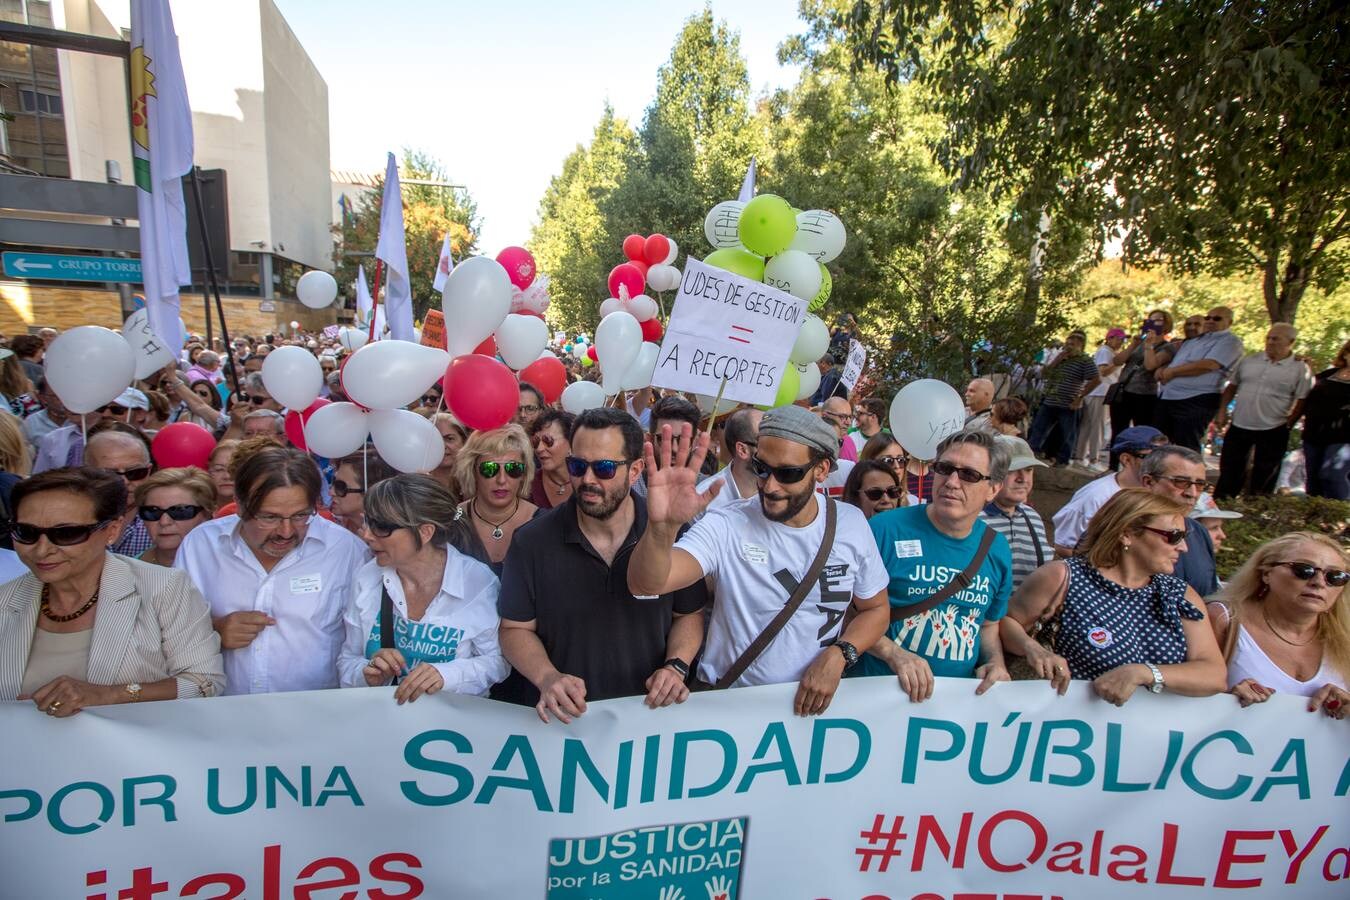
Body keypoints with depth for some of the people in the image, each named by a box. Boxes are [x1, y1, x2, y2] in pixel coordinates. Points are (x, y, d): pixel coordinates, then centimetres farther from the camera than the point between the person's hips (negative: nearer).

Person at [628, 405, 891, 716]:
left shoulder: (851, 523, -3)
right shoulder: (726, 526, -15)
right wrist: (663, 526, -48)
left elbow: (875, 608, 9)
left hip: (812, 701, 4)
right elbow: (646, 584, -28)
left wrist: (838, 655, -9)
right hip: (726, 701, -3)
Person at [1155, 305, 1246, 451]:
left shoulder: (1230, 341, -4)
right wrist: (1163, 370, 1)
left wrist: (1172, 371, -11)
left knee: (1186, 451, -4)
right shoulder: (1194, 340, 22)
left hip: (1195, 401, -8)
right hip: (1166, 397, 8)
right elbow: (1176, 361, 25)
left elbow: (1208, 365, -18)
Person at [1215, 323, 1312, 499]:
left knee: (1264, 477, 7)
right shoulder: (1249, 361, 5)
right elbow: (1231, 387, 11)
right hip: (1239, 426, 3)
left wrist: (1288, 425, -9)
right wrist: (1222, 411, 4)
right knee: (1229, 469, 10)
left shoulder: (1300, 369, -5)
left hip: (1273, 431, -3)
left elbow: (1302, 401, -5)